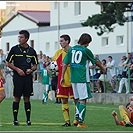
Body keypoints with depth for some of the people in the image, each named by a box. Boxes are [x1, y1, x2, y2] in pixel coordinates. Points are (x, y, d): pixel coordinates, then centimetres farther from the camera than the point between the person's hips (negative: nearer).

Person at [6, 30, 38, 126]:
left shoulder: (32, 51, 9)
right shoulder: (14, 49, 3)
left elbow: (35, 65, 14)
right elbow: (9, 63, 4)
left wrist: (31, 70, -7)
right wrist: (17, 69, -9)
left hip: (28, 77, 2)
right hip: (17, 77, -2)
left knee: (27, 98, 4)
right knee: (17, 98, -2)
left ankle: (28, 120, 8)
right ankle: (15, 120, 3)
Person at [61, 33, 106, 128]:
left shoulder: (71, 49, 7)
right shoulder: (86, 50, -6)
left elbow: (65, 64, 5)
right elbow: (95, 62, 7)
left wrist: (62, 77, 10)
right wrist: (103, 69, 24)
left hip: (73, 78, 6)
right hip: (83, 78, -6)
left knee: (78, 99, 19)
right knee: (83, 100, -3)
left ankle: (77, 118, 16)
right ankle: (80, 122, -7)